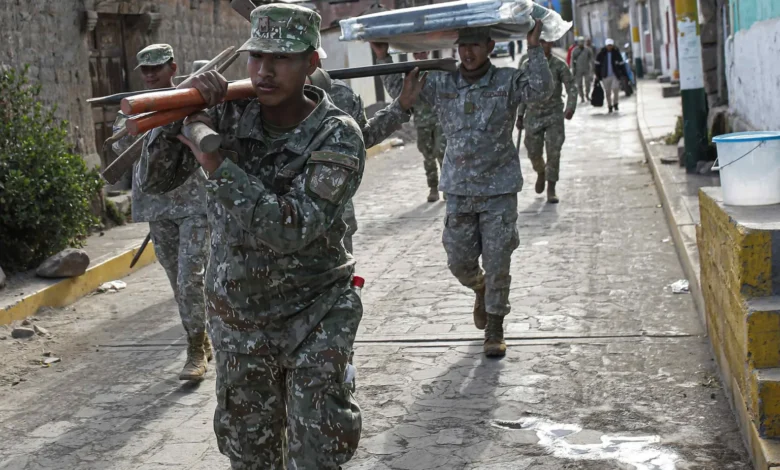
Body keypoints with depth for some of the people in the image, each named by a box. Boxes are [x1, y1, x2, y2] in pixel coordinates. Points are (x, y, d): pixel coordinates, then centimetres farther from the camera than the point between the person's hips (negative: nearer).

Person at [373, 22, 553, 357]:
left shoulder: (508, 82, -3)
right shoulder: (442, 84, 4)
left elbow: (540, 89, -20)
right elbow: (400, 88, 13)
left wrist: (534, 48, -25)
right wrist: (383, 57, 2)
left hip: (499, 188, -2)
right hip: (459, 190, 3)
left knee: (497, 262, 1)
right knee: (459, 261, 7)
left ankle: (494, 328, 17)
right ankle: (481, 290, 42)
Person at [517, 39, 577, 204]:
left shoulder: (559, 66, -5)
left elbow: (571, 87, -4)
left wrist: (570, 107, -19)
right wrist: (520, 116, 10)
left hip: (554, 115, -2)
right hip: (533, 114, 2)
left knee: (554, 152, -7)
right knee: (533, 152, 5)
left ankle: (551, 189, 3)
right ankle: (540, 172, 39)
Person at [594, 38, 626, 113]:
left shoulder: (616, 53, 2)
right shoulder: (601, 54, 1)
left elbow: (621, 64, 7)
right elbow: (597, 64, 8)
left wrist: (624, 74, 4)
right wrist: (598, 75, 6)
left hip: (615, 75, -1)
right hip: (605, 76, 1)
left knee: (615, 88, -16)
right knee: (607, 92, 4)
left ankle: (615, 103, 6)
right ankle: (610, 106, 18)